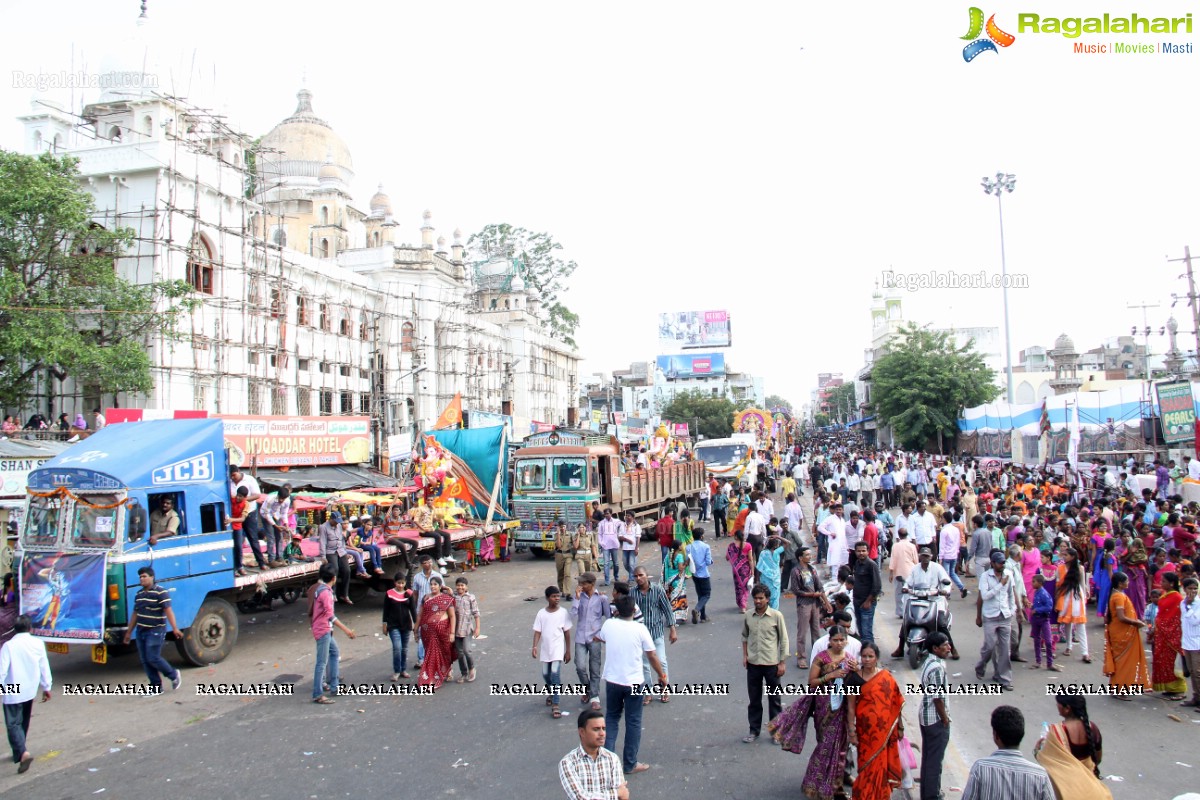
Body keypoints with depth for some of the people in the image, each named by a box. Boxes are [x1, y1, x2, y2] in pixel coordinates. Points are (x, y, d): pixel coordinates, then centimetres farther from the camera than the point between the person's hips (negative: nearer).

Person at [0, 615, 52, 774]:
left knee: (13, 724, -2)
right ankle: (19, 753, 31)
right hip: (30, 690, 5)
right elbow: (44, 667, 4)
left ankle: (23, 753, -20)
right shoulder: (38, 644, -2)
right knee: (23, 723, 21)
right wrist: (47, 687, 13)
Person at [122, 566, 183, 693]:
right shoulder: (139, 594, 12)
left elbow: (168, 611, -19)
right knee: (145, 661, 6)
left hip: (156, 631, -8)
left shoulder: (161, 592, -11)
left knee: (153, 658, -11)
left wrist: (175, 628, -27)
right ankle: (156, 687, 14)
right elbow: (135, 614, 21)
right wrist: (129, 632, 23)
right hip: (141, 631, 8)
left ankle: (174, 675, 11)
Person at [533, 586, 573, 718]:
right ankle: (552, 693, 44)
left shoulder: (563, 612, -7)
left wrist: (568, 651, 0)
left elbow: (567, 633, -1)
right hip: (545, 649, 3)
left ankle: (555, 705, -11)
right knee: (546, 674, 15)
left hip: (558, 649, -3)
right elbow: (537, 632, -3)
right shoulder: (541, 613, -4)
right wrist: (535, 646, -17)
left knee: (555, 674, -15)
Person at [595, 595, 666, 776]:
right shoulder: (640, 628, -13)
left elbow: (601, 638, 19)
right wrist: (662, 675, 8)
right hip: (633, 682, -3)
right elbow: (652, 656, -6)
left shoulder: (608, 624, -5)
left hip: (612, 681, 3)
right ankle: (630, 764, 17)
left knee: (611, 718, 20)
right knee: (633, 722, 10)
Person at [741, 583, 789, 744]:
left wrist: (782, 662, -6)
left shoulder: (776, 616, -9)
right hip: (753, 663, 3)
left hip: (771, 663, -3)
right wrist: (745, 656, 3)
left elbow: (784, 640, -4)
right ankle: (754, 730, 25)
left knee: (774, 699, 10)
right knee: (754, 699, 12)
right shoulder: (748, 616, 0)